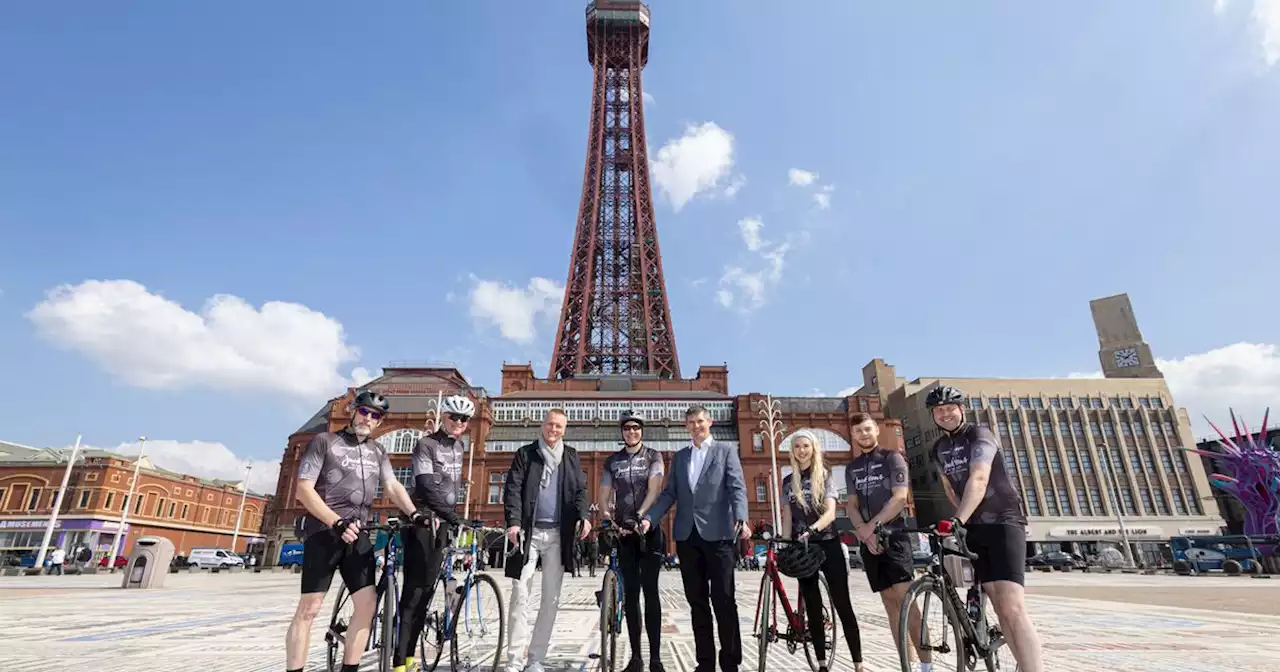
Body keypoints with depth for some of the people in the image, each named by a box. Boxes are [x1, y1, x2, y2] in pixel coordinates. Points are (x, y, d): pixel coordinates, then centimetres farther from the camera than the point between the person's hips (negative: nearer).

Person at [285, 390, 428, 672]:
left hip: (358, 534, 5)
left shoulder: (378, 452, 14)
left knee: (367, 605, -2)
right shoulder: (324, 441, -1)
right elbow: (304, 488, -8)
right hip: (324, 531, -4)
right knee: (309, 608, -6)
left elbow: (393, 486, 5)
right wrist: (337, 522, -19)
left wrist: (414, 514, -14)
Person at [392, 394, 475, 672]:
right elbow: (426, 486, -21)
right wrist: (454, 518, -26)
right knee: (414, 589, -8)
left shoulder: (459, 448, 11)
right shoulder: (425, 445, -10)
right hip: (423, 523, -7)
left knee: (427, 589, 9)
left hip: (444, 523, 7)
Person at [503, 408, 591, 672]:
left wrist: (583, 516, -8)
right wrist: (513, 521, -16)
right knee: (520, 595, -3)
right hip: (528, 531, -2)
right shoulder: (525, 453, 5)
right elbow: (513, 489, -2)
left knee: (551, 599, 6)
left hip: (558, 534, 2)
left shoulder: (571, 456, 12)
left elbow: (580, 489, 9)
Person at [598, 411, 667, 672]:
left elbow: (654, 490, -10)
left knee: (650, 590, -4)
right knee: (630, 592, 5)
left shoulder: (653, 456, 2)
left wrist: (639, 517, -23)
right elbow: (604, 496, 6)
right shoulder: (612, 461, 9)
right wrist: (608, 519, -12)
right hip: (624, 532, 2)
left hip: (649, 529, -2)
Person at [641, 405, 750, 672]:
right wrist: (649, 519, -4)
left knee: (723, 600, 0)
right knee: (697, 602, 9)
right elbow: (669, 493, 11)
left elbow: (737, 488, -6)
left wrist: (741, 520, -23)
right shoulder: (679, 456, 16)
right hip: (687, 535, 4)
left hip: (717, 534, -4)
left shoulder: (726, 450, 5)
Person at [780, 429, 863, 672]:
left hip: (828, 545, -3)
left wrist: (812, 529, -32)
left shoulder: (825, 475, -3)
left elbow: (831, 512, -15)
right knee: (812, 608, 8)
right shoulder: (788, 481, 7)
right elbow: (787, 517, 10)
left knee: (842, 604, -1)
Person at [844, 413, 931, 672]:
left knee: (906, 599, -13)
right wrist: (863, 531, -11)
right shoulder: (851, 468, 13)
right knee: (890, 604, 7)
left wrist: (872, 525, -14)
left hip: (894, 535, -5)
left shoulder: (892, 458, 0)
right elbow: (851, 505, 7)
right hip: (868, 541, 5)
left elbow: (900, 498, -10)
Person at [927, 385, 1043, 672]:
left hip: (1004, 522, -6)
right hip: (974, 529, 6)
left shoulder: (979, 435, -12)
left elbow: (978, 479, -28)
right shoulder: (939, 449, 9)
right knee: (1000, 608, 5)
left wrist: (958, 520, -40)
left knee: (1013, 608, -20)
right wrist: (964, 517, 11)